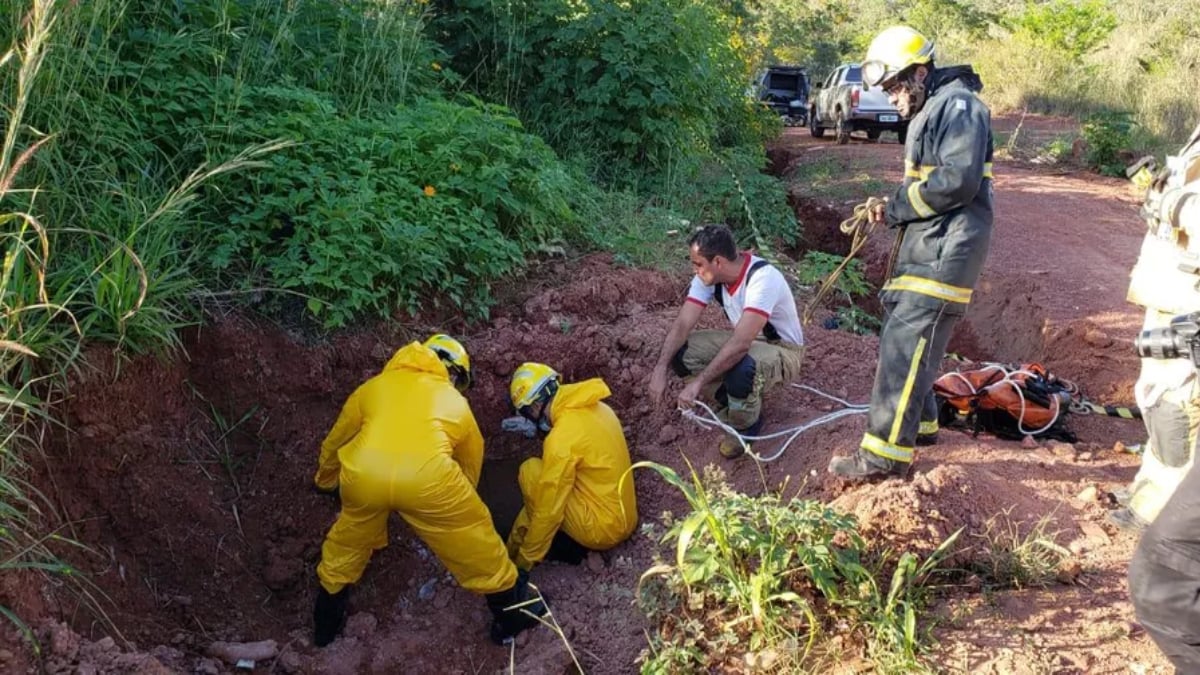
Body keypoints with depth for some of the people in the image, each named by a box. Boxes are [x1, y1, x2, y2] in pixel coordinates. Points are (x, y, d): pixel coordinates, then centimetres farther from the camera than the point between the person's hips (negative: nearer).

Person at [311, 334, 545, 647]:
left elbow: (336, 440, 46)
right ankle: (513, 613, 36)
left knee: (348, 543, 31)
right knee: (474, 537, 21)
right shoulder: (456, 402, 31)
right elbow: (471, 464, 43)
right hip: (428, 477, -2)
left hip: (362, 472, 2)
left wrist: (325, 481, 66)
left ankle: (326, 623, 47)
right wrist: (455, 508, 62)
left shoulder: (375, 386, 34)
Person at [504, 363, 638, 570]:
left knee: (531, 472, -4)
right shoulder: (596, 408, 4)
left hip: (602, 529, -9)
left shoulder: (562, 438, -21)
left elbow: (549, 510, -16)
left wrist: (525, 561, -4)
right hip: (624, 521, 9)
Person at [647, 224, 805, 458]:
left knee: (740, 368, -39)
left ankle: (746, 425, -7)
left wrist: (698, 383, -40)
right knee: (680, 353, -13)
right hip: (745, 339, 7)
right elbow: (682, 324, -13)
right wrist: (660, 368, -25)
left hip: (782, 350, -7)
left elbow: (740, 345, -41)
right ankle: (730, 399, 10)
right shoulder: (708, 275, -13)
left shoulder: (762, 278, -35)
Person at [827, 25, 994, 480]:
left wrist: (899, 206, -12)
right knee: (902, 339, 16)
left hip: (945, 250, -10)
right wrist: (895, 211, 6)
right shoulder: (930, 112, 21)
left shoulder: (957, 105, -11)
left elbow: (959, 180, -23)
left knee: (904, 347, -13)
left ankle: (887, 454, -11)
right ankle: (920, 423, 31)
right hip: (925, 247, 10)